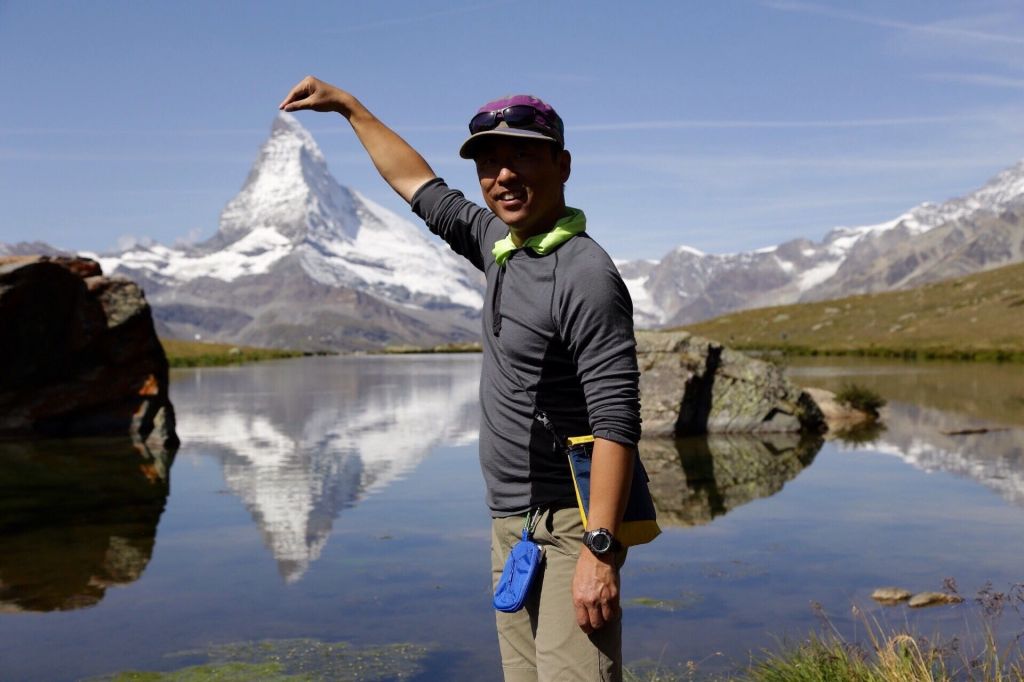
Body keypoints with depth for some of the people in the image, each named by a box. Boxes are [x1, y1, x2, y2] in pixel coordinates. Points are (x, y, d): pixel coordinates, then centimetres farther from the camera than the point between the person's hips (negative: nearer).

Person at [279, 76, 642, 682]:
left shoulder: (585, 276, -16)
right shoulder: (501, 244, 10)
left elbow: (617, 421, -21)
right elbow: (424, 189, 25)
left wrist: (600, 548, -25)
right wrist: (349, 107, 31)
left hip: (569, 529, -8)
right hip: (510, 525, 8)